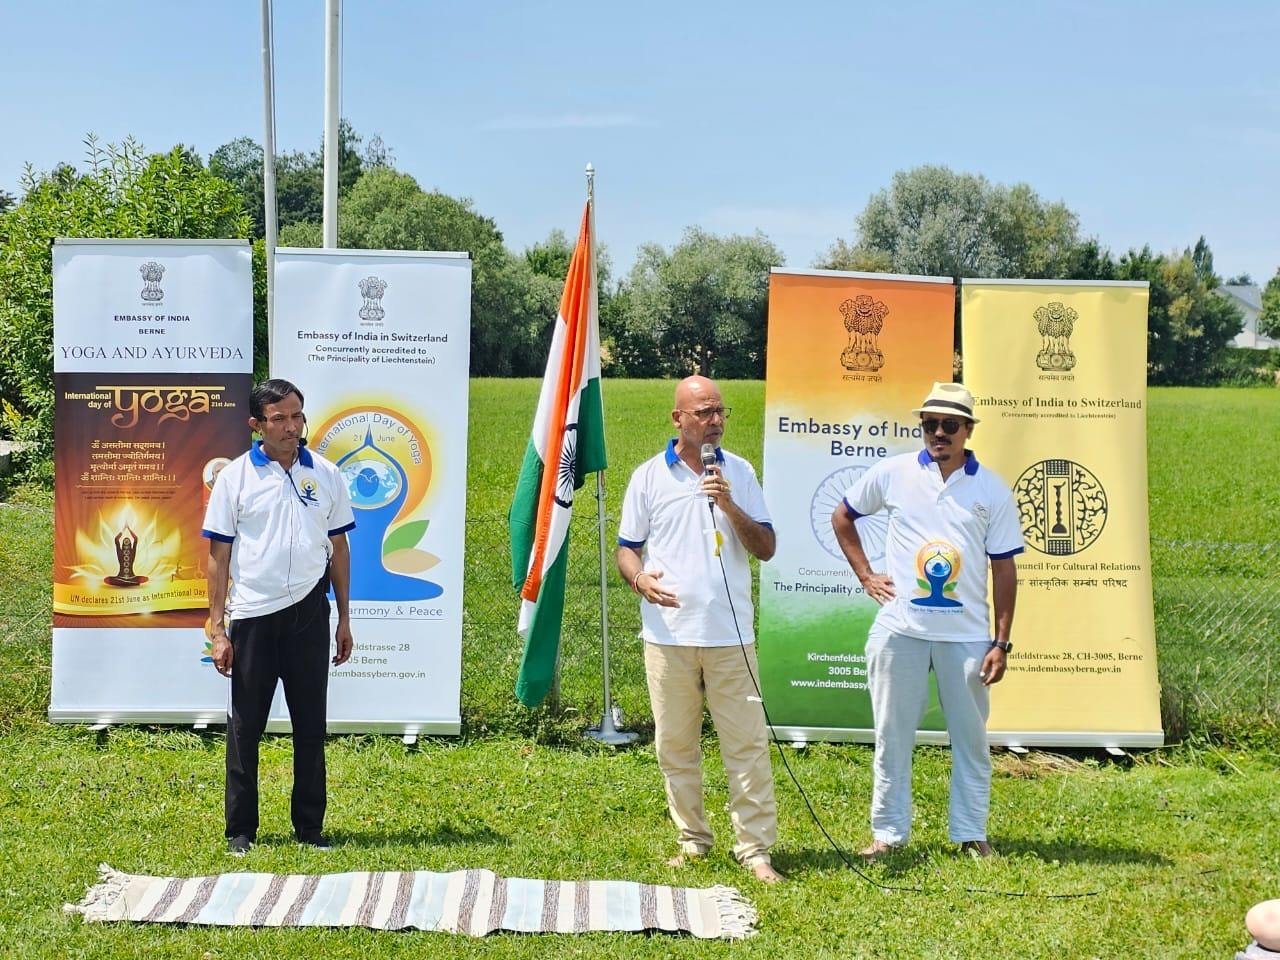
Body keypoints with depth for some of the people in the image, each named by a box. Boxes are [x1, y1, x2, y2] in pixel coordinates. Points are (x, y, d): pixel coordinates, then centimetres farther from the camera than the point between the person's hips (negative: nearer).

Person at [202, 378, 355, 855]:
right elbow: (218, 555, 0)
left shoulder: (325, 474, 6)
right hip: (252, 615, -2)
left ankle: (310, 826, 18)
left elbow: (338, 547, 13)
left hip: (308, 611, 2)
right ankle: (240, 830, 15)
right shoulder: (235, 476, -1)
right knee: (245, 726, 4)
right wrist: (218, 629, -4)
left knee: (311, 724, 8)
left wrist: (344, 619, 11)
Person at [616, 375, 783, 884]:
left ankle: (755, 847, 2)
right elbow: (627, 547, 8)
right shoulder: (649, 476, 5)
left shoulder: (739, 473, 6)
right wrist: (640, 579, -13)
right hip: (668, 632, 0)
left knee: (747, 742, -3)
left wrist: (729, 506, -12)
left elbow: (765, 548, 3)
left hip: (730, 634, 0)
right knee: (675, 744, 8)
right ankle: (692, 839, 21)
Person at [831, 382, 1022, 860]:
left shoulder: (992, 490, 1)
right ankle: (887, 832, 17)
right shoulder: (893, 473, 1)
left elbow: (1004, 569, 1)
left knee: (971, 738, 7)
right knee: (892, 736, 7)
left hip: (967, 635, 0)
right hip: (900, 630, 0)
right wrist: (865, 575, 6)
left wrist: (1001, 642, -3)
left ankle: (972, 833, 19)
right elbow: (842, 517, 16)